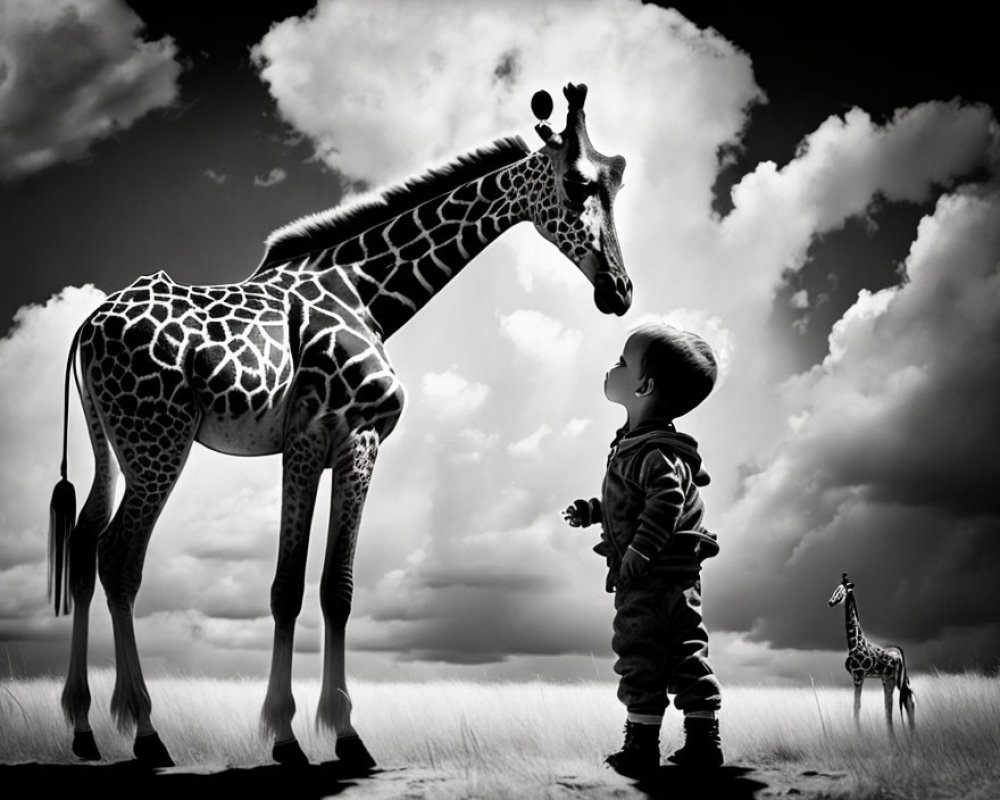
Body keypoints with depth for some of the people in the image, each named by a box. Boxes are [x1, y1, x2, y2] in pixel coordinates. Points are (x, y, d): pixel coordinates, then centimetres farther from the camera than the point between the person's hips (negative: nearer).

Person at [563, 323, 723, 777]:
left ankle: (641, 744, 6)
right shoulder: (634, 444, 14)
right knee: (686, 655, 11)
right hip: (678, 580, 10)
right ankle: (703, 740, 17)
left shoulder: (654, 450, -18)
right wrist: (592, 511, 21)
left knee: (640, 658, -1)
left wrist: (640, 550, -31)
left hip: (651, 579, -10)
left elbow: (667, 499, -32)